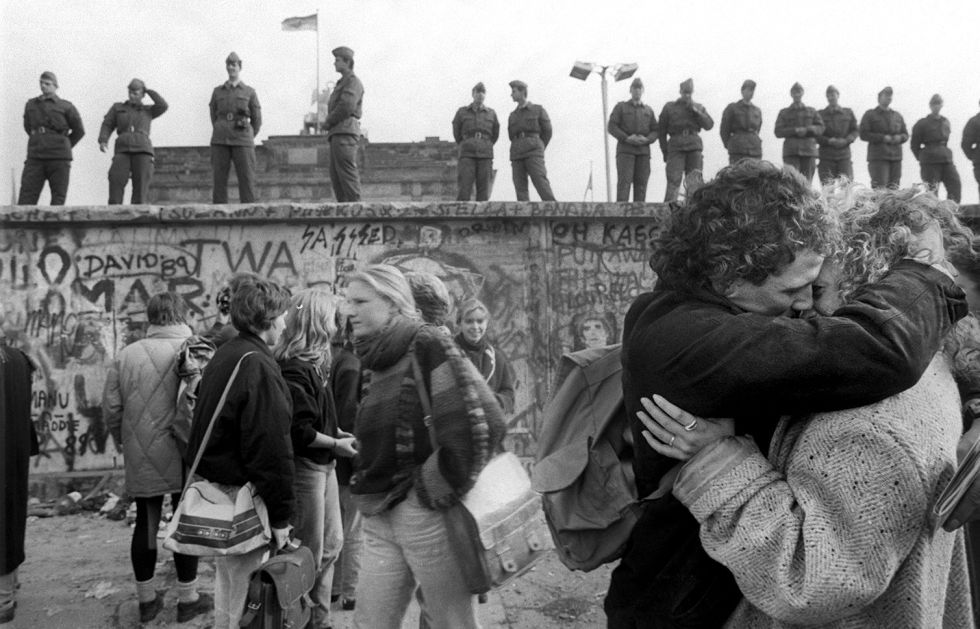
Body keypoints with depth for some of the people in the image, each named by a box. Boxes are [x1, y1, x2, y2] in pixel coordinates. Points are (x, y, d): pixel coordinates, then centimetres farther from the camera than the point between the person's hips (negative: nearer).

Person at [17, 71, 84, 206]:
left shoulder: (66, 107, 3)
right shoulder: (30, 105, 13)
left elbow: (79, 131, 12)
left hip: (59, 159, -2)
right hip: (35, 159, 2)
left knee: (58, 200, -1)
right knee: (25, 200, -7)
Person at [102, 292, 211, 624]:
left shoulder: (125, 355, 1)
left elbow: (111, 407, 3)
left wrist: (123, 441, 18)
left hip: (140, 460, 4)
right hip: (183, 458, -3)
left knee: (145, 523, 15)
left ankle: (146, 599, 29)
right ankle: (188, 599, 21)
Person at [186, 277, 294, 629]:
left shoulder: (223, 356, 10)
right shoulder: (258, 366, -20)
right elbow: (272, 450, -23)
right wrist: (281, 517, -16)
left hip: (212, 485, 9)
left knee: (227, 579, 22)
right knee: (242, 588, 3)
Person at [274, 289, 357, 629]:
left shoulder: (312, 363, 10)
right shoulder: (293, 368, -19)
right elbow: (299, 431, -24)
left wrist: (339, 433, 3)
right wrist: (336, 444, -13)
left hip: (322, 464, 10)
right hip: (304, 465, -10)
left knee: (331, 545, 17)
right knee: (310, 553, 3)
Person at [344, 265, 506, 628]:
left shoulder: (427, 345, -11)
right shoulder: (377, 362, 13)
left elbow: (481, 421, -21)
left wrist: (439, 491, -15)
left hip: (428, 515, -7)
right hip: (380, 521, 8)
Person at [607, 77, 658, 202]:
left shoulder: (648, 110, 21)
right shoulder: (621, 107, 12)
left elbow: (655, 130, 14)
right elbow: (612, 126, 1)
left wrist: (647, 139, -8)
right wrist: (626, 138, -13)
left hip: (643, 150, 3)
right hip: (625, 149, -3)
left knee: (641, 183, -3)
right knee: (624, 182, -14)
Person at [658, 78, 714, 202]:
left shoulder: (699, 107, 16)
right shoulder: (669, 107, 10)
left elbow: (709, 125, 4)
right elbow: (661, 130, 10)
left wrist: (695, 110, -5)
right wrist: (665, 152, 3)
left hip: (694, 147, 2)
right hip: (676, 147, -2)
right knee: (673, 180, -14)